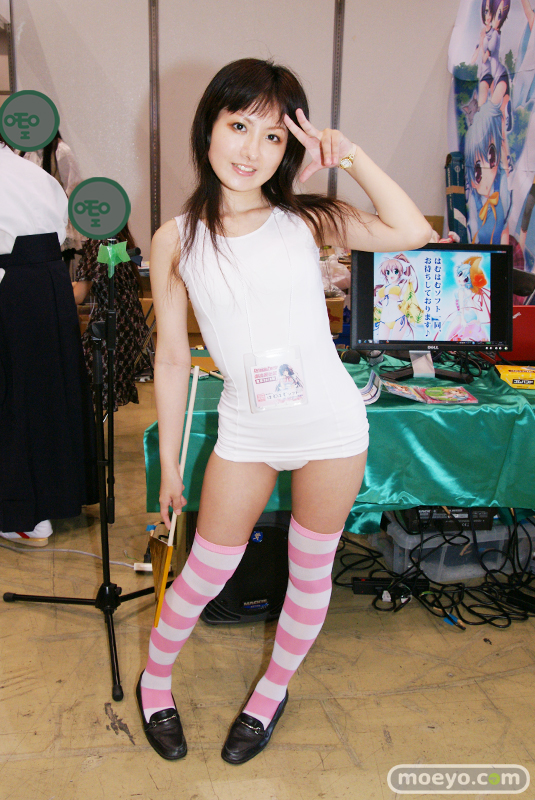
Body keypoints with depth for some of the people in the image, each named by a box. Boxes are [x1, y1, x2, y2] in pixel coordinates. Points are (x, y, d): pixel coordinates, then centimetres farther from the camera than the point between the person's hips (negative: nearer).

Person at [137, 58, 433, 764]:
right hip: (246, 432, 0)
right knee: (204, 573, 11)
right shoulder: (176, 241, -3)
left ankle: (274, 688, 41)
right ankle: (154, 679, 40)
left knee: (311, 571, 15)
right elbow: (172, 359, 1)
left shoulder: (306, 221, -4)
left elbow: (412, 233, -15)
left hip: (330, 426, 1)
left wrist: (351, 156, -16)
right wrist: (168, 463, 5)